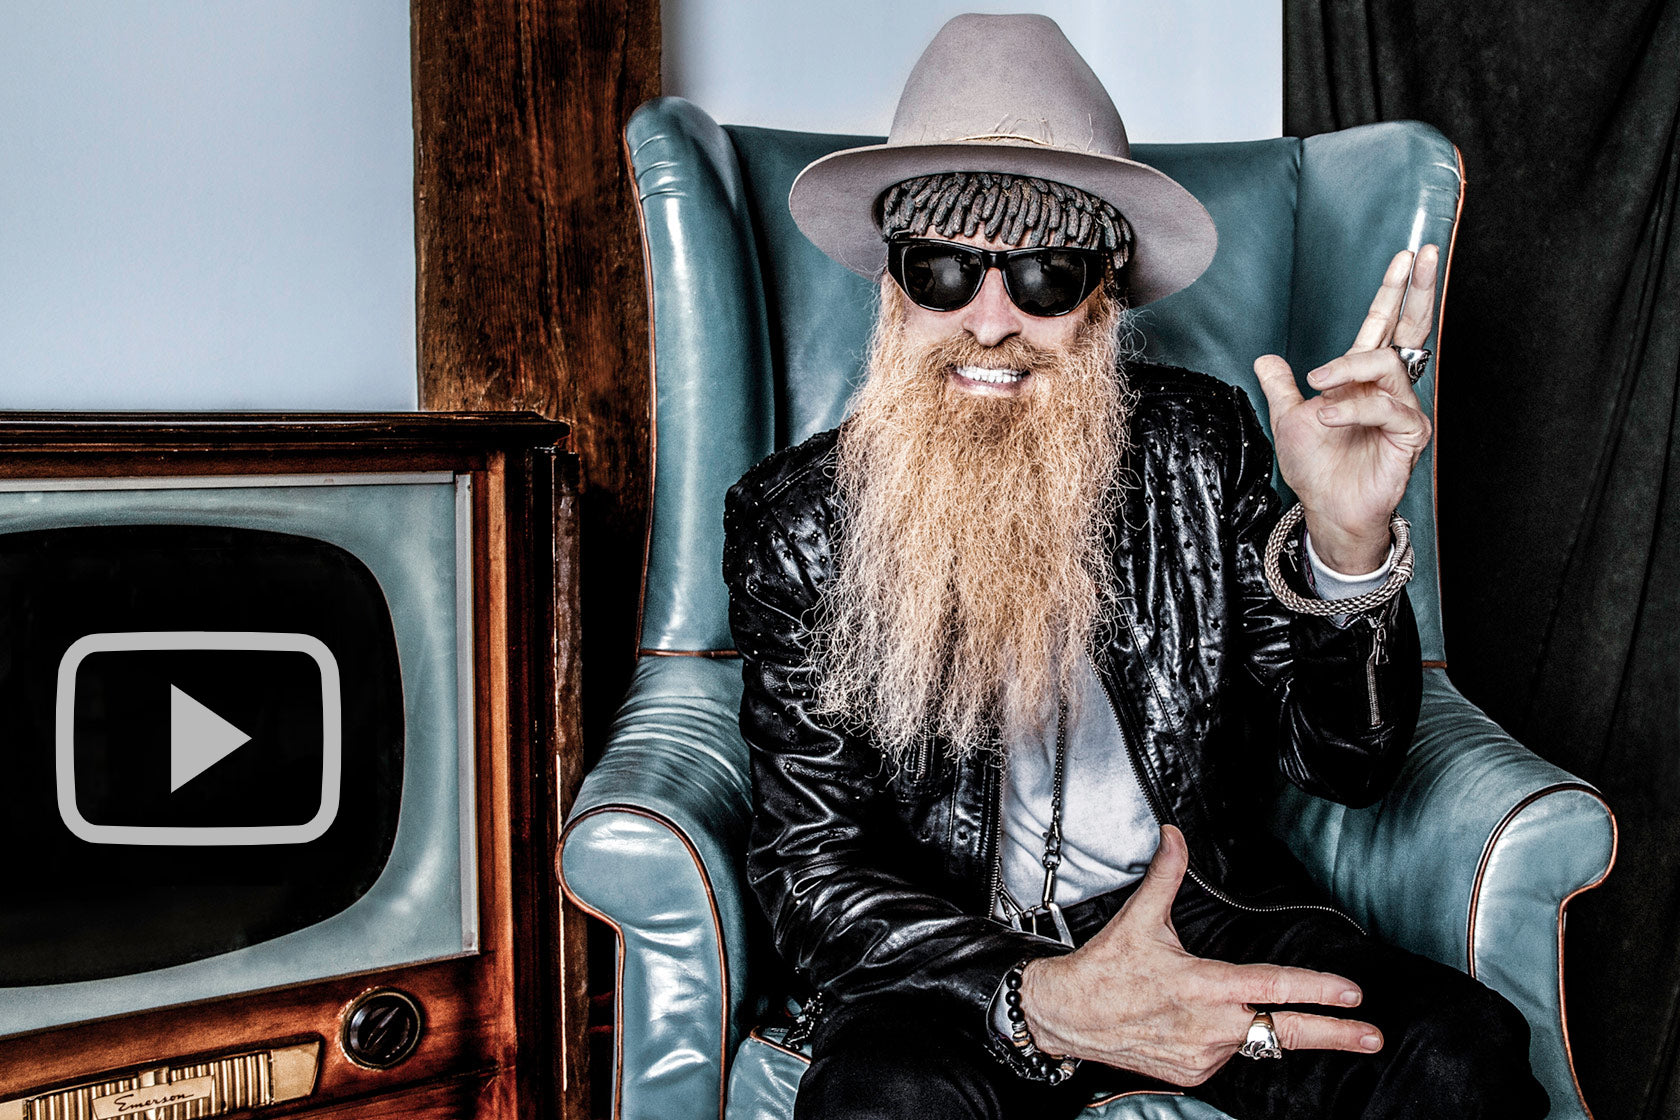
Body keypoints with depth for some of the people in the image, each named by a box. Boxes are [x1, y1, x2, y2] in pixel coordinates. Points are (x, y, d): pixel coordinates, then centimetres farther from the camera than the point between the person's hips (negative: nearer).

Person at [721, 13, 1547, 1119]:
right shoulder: (797, 521, -8)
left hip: (1204, 911, 2)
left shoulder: (1203, 442, -3)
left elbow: (1346, 766, -3)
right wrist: (1044, 1002, -27)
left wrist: (1346, 544, -24)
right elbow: (809, 862, -9)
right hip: (954, 952, -2)